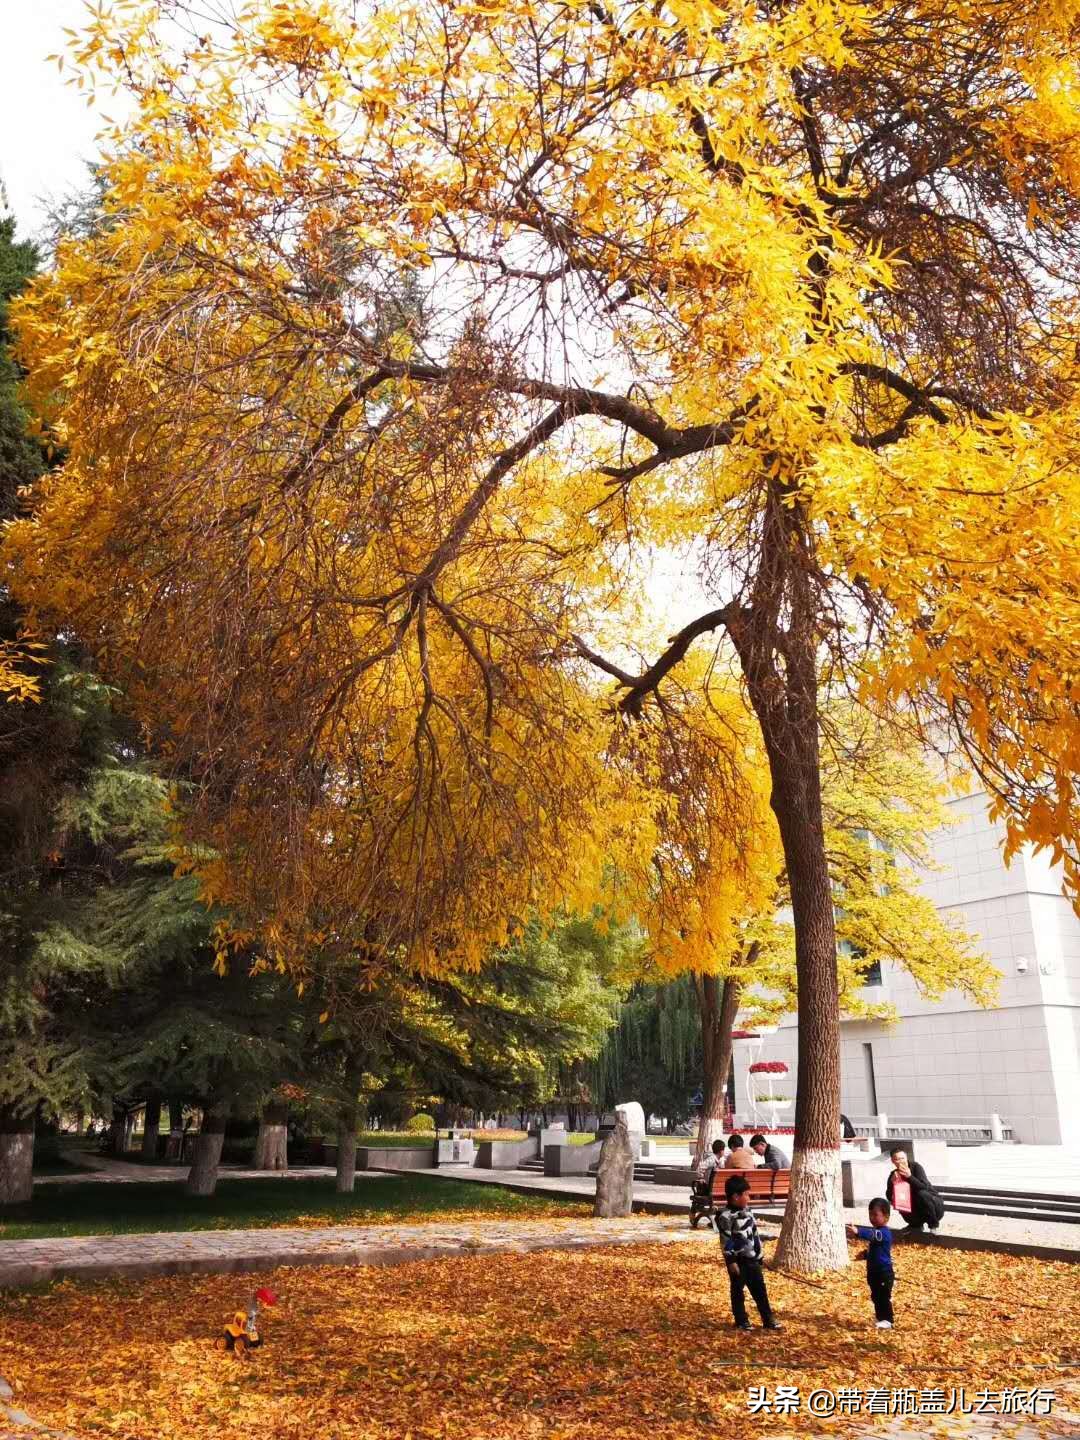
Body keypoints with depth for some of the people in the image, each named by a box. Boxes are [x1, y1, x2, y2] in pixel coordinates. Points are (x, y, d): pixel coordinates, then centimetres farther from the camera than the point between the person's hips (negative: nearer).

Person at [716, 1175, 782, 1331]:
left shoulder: (747, 1211, 7)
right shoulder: (725, 1216, -18)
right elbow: (726, 1241, -17)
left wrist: (759, 1255, 16)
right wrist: (731, 1261, -17)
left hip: (751, 1258, 7)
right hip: (737, 1260, -7)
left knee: (760, 1289, 11)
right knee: (738, 1291, 6)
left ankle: (768, 1320, 19)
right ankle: (742, 1321, 18)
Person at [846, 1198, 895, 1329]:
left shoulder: (884, 1233, -21)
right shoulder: (876, 1231, 12)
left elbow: (871, 1235, -44)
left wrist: (858, 1232, -60)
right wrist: (865, 1254, 9)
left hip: (884, 1272, -10)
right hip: (873, 1271, 10)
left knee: (884, 1297, -2)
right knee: (876, 1296, 18)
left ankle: (887, 1320, 7)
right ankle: (880, 1317, 30)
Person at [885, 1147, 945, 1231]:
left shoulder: (915, 1167, -17)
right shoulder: (893, 1174, -5)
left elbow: (925, 1188, -27)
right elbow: (890, 1198, -10)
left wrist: (910, 1176, -35)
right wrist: (892, 1182, -25)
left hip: (935, 1206, -5)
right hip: (918, 1209, 5)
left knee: (922, 1193, -31)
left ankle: (934, 1225, -8)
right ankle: (916, 1224, 12)